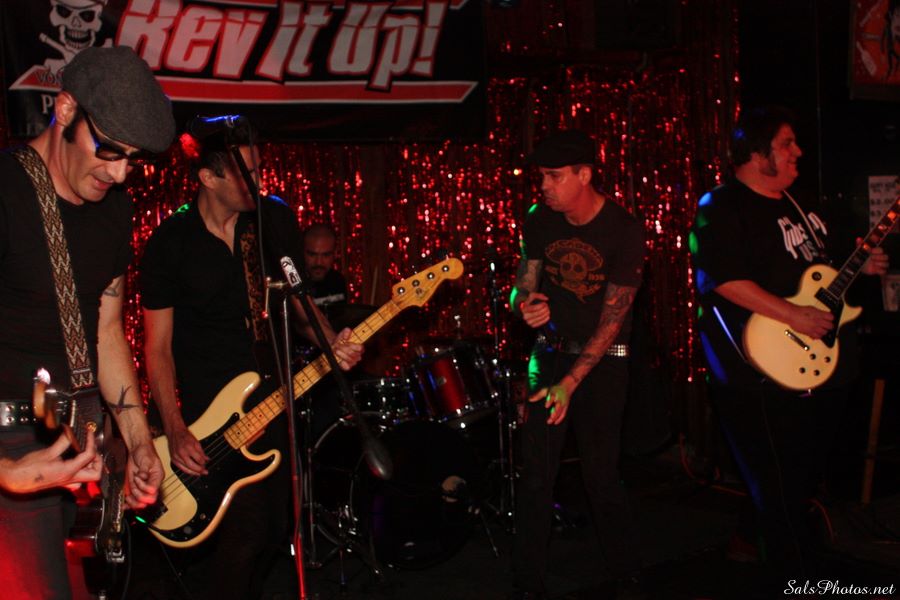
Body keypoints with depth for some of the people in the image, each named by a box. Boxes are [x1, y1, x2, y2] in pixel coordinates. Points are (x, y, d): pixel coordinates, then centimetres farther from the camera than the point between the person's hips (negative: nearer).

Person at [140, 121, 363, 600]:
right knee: (242, 533, -13)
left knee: (272, 528, 13)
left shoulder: (275, 220, 0)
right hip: (208, 407, -4)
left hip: (273, 395, 5)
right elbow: (158, 346, -7)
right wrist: (175, 432, -17)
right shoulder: (169, 244, -10)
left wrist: (331, 341, -10)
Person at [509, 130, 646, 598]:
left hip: (602, 361, -3)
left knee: (601, 474, 0)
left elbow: (613, 318, -16)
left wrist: (570, 383, -21)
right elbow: (523, 285, 2)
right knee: (536, 473, -1)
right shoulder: (539, 222, -3)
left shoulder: (623, 231, -16)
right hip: (550, 353, 4)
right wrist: (525, 306, -24)